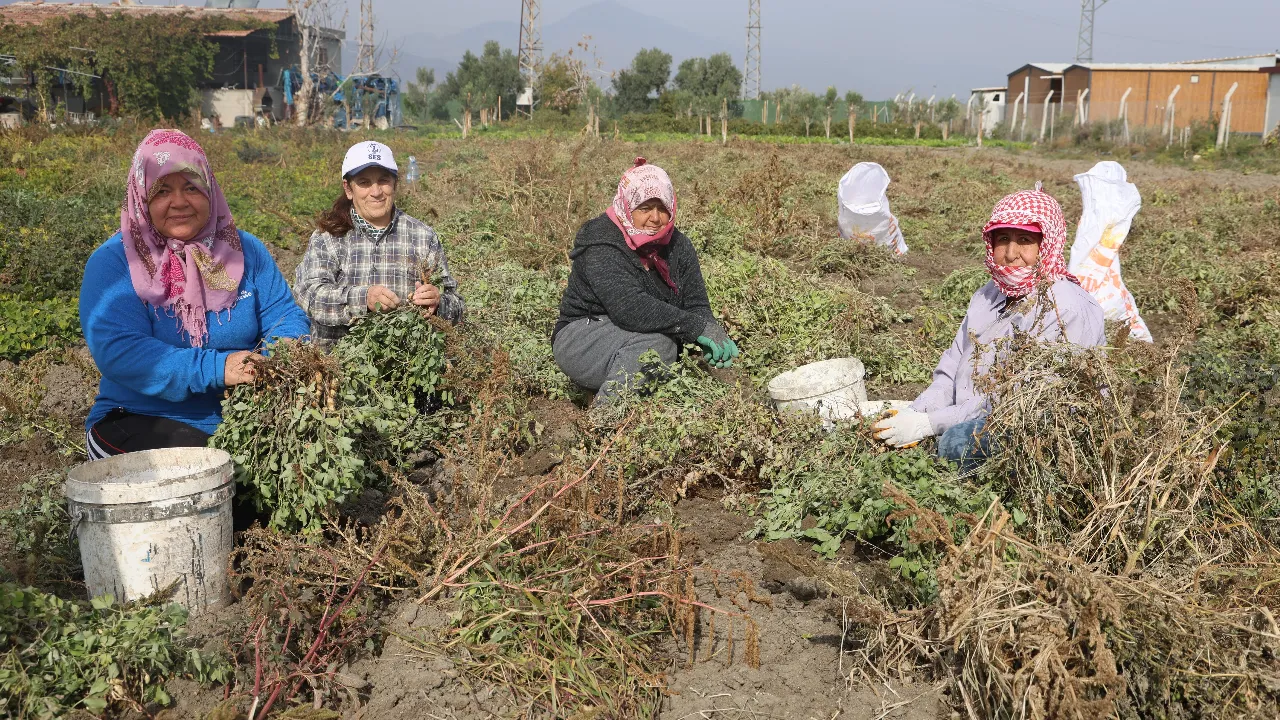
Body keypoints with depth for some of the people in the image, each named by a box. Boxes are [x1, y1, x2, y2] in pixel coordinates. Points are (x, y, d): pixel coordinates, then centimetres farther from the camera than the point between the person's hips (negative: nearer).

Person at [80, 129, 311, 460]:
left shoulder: (245, 250, 9)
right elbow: (116, 351, -17)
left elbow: (286, 318, 8)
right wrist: (217, 368, -28)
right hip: (141, 421, -3)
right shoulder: (113, 261, -5)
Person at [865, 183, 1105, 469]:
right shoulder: (989, 295, 13)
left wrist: (929, 423, -23)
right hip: (971, 424, 7)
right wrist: (913, 412, -10)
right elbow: (950, 373, 10)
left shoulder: (1068, 309, -14)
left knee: (959, 440, -37)